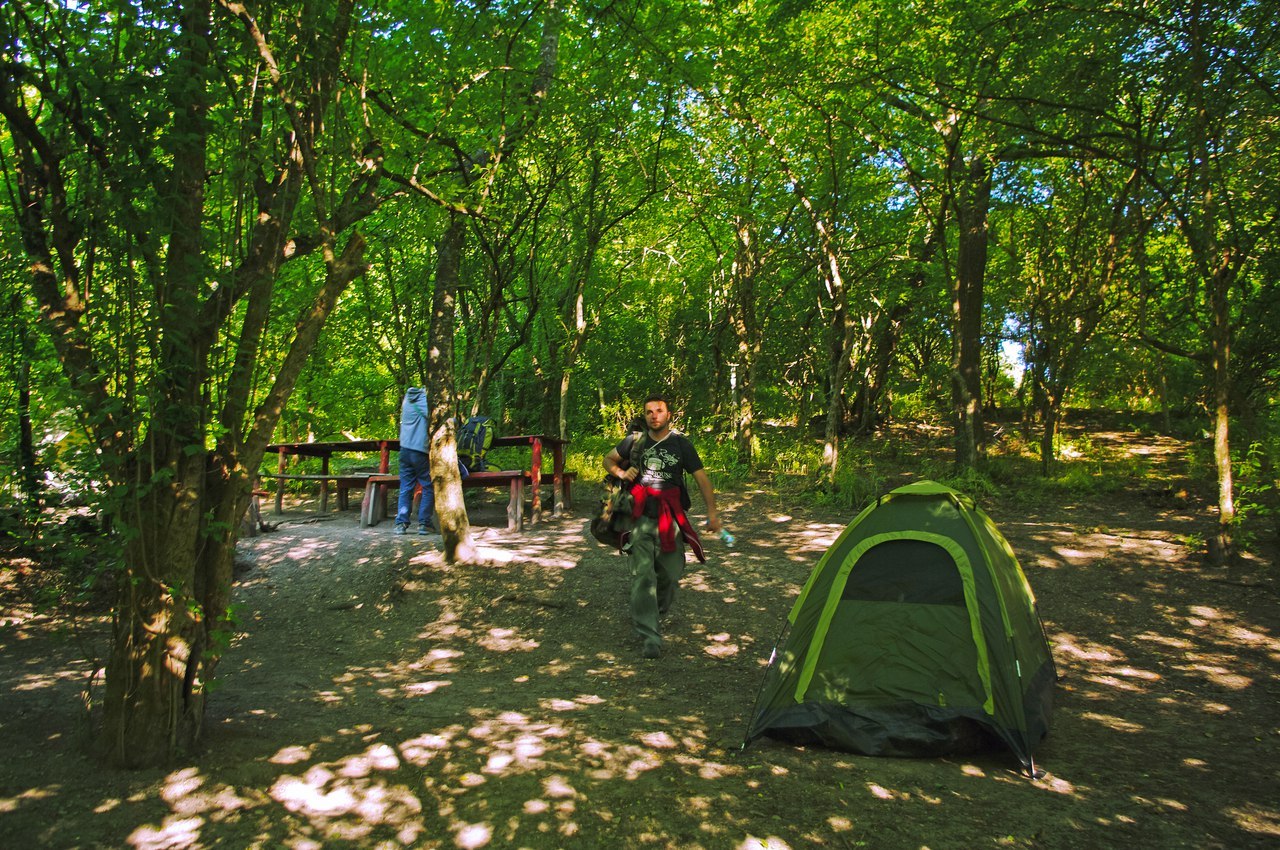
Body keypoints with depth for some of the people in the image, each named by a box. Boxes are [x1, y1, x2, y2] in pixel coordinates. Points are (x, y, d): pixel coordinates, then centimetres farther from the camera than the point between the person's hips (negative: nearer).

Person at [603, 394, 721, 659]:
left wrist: (712, 512, -6)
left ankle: (658, 609, 41)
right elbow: (608, 460, 16)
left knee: (670, 571, 7)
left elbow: (701, 477, 0)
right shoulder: (634, 441, 2)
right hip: (641, 517, 0)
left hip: (671, 518, 0)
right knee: (642, 574, -8)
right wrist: (621, 473, -5)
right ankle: (650, 637, -5)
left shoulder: (681, 444, -2)